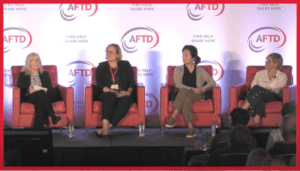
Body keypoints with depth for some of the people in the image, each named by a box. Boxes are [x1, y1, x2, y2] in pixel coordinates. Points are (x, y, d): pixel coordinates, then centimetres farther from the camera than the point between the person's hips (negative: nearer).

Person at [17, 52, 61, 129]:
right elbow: (19, 90, 5)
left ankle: (38, 130, -51)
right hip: (28, 98, -2)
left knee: (39, 103, -39)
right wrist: (29, 91, -15)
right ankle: (53, 116, -48)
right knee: (41, 93, -37)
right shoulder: (23, 75, 17)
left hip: (43, 97, 2)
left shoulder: (44, 74, 25)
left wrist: (45, 90, -9)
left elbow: (50, 90, 14)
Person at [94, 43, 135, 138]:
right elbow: (100, 85, 2)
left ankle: (103, 129, -46)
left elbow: (132, 83, 8)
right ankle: (105, 128, -53)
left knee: (126, 99, -36)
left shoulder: (125, 65, 16)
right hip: (107, 95, 0)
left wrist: (128, 92, -14)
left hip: (124, 95, 0)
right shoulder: (101, 67, 15)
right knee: (110, 96, -37)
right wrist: (113, 92, -15)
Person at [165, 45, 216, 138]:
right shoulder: (178, 69, 16)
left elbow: (212, 82, 7)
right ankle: (190, 128, -46)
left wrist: (202, 89, -12)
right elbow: (178, 84, -1)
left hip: (196, 97, -1)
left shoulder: (200, 70, 16)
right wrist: (191, 89, -16)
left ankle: (173, 117, -43)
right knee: (186, 99, -38)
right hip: (182, 95, 1)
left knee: (183, 91, -36)